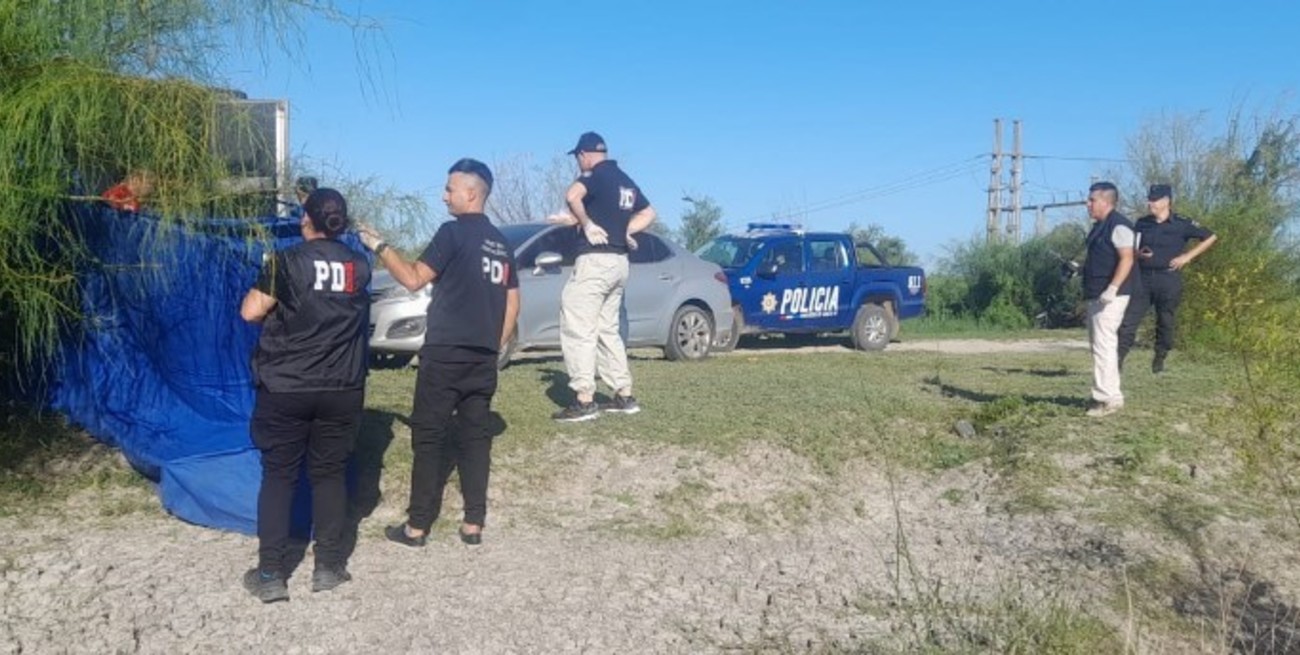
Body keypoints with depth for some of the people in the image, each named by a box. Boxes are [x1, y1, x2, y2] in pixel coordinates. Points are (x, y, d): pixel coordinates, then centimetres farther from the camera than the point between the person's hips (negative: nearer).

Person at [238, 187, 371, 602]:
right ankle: (329, 567, 17)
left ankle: (270, 575, 8)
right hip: (342, 390, 3)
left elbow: (250, 312, -11)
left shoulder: (287, 261, -9)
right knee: (329, 474, 12)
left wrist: (265, 286, 9)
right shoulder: (359, 266, 4)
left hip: (285, 389, -3)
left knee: (279, 476, 6)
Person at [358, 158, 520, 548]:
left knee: (429, 436, 0)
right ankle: (473, 524, 10)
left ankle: (417, 526, 4)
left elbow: (414, 280, -10)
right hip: (483, 356, 7)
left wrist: (379, 247, 1)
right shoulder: (500, 243, 14)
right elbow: (512, 303, 15)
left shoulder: (453, 232, -8)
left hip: (446, 353, -6)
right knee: (475, 436, 8)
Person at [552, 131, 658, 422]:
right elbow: (648, 213, 29)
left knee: (578, 329, -7)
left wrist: (587, 224, -17)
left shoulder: (596, 175, -9)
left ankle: (585, 401, -11)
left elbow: (572, 196, -30)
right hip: (619, 262, 9)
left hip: (595, 260, -9)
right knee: (607, 330, 17)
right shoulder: (626, 181, 17)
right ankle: (625, 396, 16)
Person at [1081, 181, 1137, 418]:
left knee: (1104, 344, -12)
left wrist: (1112, 288, -28)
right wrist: (1081, 266, 19)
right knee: (1099, 344, 14)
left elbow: (1126, 259, -21)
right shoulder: (1099, 226, 18)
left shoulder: (1118, 225, -13)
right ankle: (1108, 395, 21)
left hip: (1110, 296, -11)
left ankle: (1109, 398, -10)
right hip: (1096, 295, 11)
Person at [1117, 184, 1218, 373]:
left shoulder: (1182, 224, -2)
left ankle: (1159, 361, 19)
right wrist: (1138, 254, -6)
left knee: (1165, 323, 6)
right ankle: (1117, 360, -6)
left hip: (1169, 280, -2)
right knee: (1128, 321, -6)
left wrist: (1187, 256, -3)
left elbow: (1211, 237, 3)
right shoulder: (1142, 223, 8)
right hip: (1143, 279, 2)